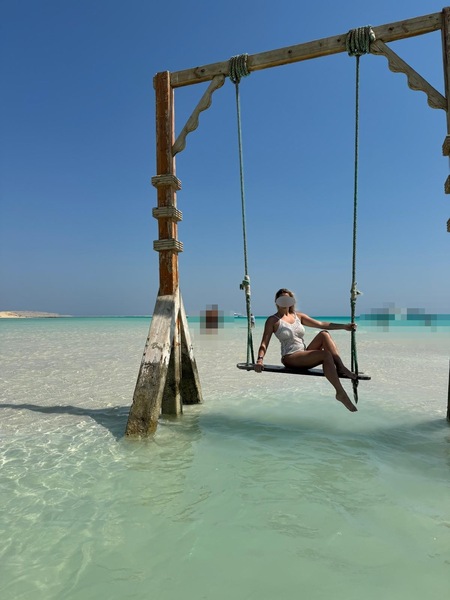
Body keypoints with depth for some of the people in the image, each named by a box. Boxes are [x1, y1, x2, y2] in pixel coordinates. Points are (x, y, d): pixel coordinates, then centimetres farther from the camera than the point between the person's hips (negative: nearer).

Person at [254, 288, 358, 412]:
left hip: (305, 355, 6)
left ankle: (341, 368, -22)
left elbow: (321, 324, 11)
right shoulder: (273, 320, 2)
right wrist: (260, 359, -24)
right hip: (290, 358, -6)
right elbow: (264, 343, -6)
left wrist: (344, 326, 2)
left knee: (324, 334, -17)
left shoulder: (298, 316, 17)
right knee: (326, 355, -27)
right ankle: (341, 393, -27)